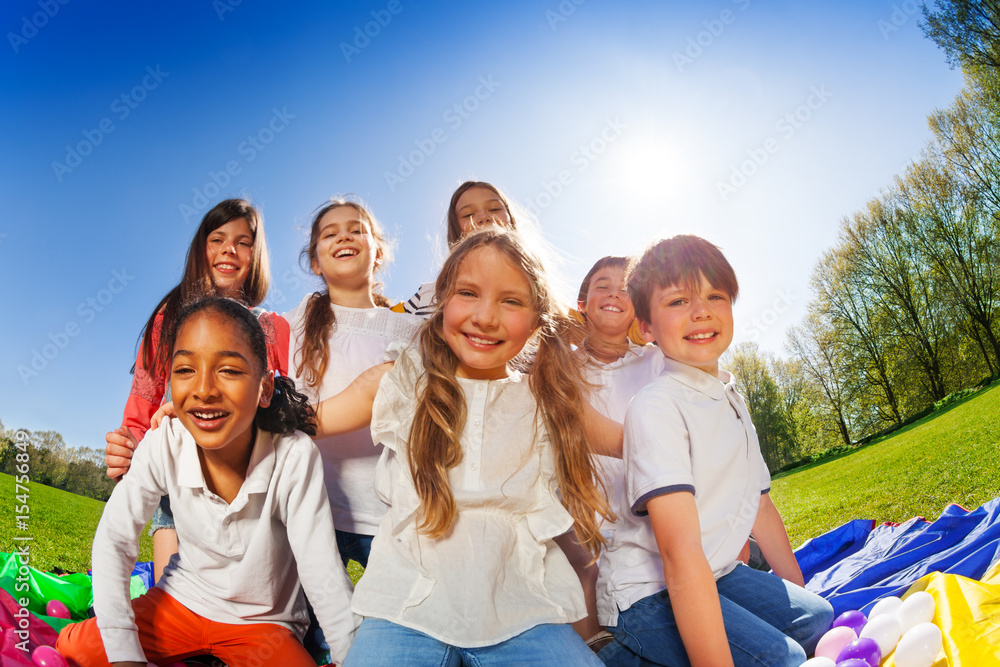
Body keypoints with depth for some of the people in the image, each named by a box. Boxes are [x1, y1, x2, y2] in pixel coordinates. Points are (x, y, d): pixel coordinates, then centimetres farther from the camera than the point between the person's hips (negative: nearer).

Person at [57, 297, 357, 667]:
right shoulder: (164, 445, -19)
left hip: (264, 621, -3)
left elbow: (322, 574, -23)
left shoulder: (294, 456, -28)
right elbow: (113, 540, -11)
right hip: (183, 601, 3)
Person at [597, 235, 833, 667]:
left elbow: (759, 505, 16)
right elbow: (681, 555, -28)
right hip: (647, 592, -8)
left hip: (716, 575, 9)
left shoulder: (732, 399, 7)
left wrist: (798, 589, 17)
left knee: (818, 618, 2)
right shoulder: (656, 408, -22)